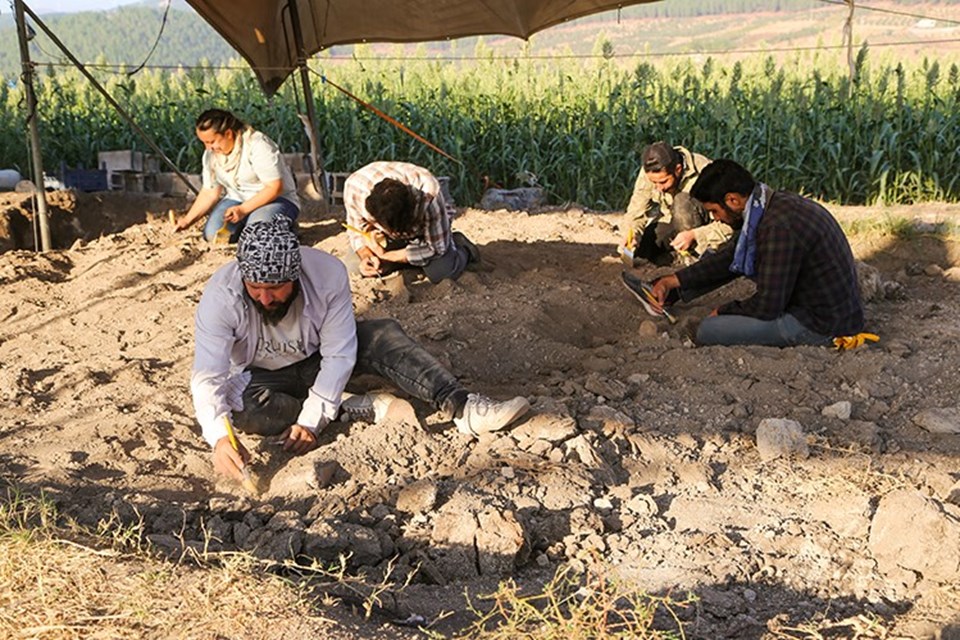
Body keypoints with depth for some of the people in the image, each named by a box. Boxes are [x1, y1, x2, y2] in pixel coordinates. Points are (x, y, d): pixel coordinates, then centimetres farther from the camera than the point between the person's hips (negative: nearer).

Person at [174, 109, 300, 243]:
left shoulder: (258, 146, -21)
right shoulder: (211, 154, 1)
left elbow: (275, 187, -22)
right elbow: (209, 193, 8)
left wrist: (243, 209, -28)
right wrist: (187, 220, -2)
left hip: (276, 199, -6)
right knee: (211, 234, -18)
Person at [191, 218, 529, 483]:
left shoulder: (327, 273, -28)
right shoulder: (220, 297, -31)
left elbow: (339, 355, -25)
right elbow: (207, 377, -36)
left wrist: (310, 420, -35)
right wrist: (219, 438, -54)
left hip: (316, 358, 1)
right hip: (262, 376, -1)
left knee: (385, 335, -25)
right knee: (243, 408, -36)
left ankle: (464, 408, -31)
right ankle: (354, 410, -23)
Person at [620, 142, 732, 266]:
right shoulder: (650, 172, -19)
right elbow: (637, 212, -11)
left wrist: (693, 235, -43)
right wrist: (632, 233, -31)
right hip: (671, 222, 4)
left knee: (682, 201, -34)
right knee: (640, 246, -20)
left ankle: (694, 252, -16)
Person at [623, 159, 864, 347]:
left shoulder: (779, 227, -28)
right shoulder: (779, 202, 3)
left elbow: (768, 306, -24)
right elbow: (732, 255, 13)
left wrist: (723, 311, -5)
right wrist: (672, 281, 12)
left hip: (821, 324, -10)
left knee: (708, 330, -15)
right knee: (739, 259, 19)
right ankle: (664, 295, 27)